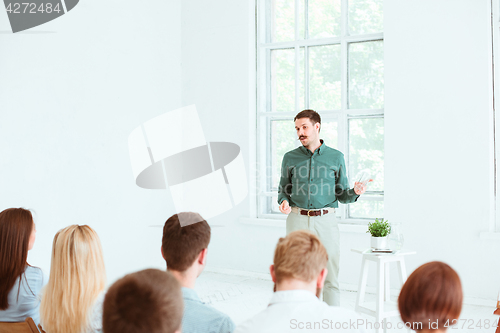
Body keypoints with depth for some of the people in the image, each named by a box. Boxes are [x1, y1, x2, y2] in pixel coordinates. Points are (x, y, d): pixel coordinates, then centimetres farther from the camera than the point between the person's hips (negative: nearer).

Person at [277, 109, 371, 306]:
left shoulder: (336, 157, 8)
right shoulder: (290, 158, 9)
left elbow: (342, 194, 10)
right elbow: (283, 189, 15)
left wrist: (355, 192, -11)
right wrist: (284, 201, -6)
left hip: (326, 220, 0)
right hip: (297, 220, 1)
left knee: (330, 277, 0)